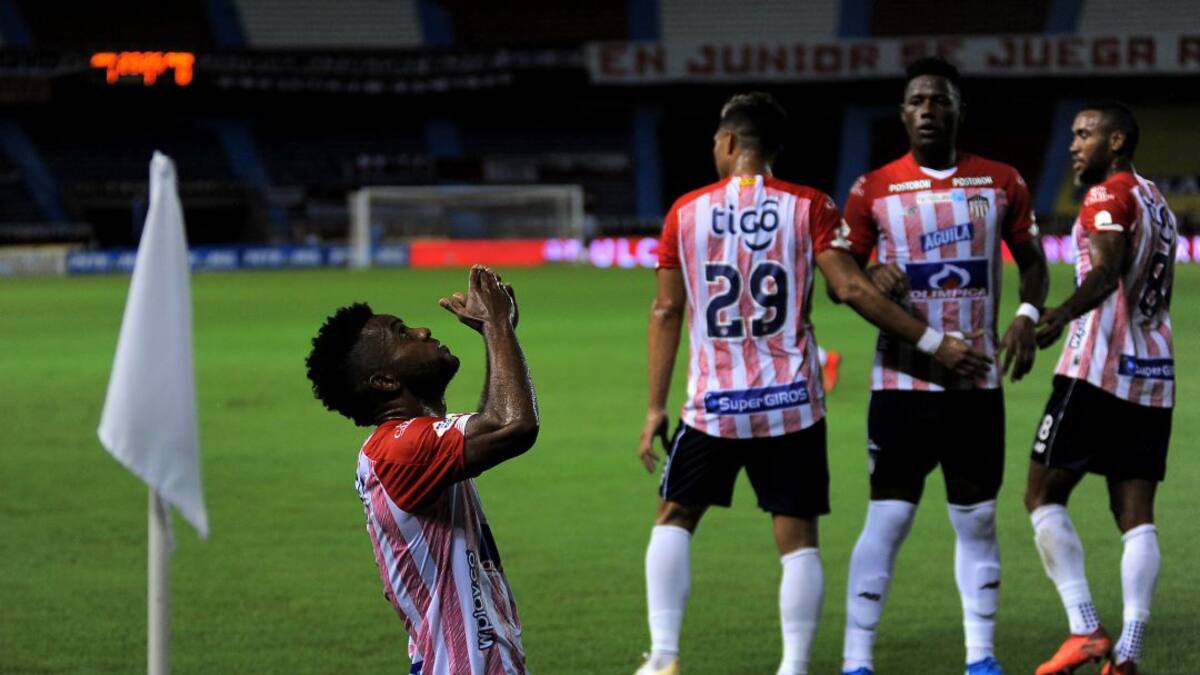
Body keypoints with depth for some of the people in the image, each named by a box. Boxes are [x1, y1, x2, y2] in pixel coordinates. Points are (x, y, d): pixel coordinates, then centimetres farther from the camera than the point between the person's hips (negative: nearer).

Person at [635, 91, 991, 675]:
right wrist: (933, 342, -3)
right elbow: (851, 289, -9)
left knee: (674, 518, 16)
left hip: (713, 406, 1)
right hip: (791, 405, -1)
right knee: (797, 538, 5)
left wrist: (656, 408, 8)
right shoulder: (808, 207, -2)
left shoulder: (687, 212, 2)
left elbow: (667, 311, 3)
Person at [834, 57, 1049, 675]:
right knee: (889, 517, -7)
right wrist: (869, 281, -18)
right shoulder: (873, 190, -1)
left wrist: (1027, 313, -6)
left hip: (977, 381, 2)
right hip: (903, 382, -2)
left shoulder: (1001, 183, 5)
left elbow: (1031, 260, 14)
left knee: (978, 519, 8)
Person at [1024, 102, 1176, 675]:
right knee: (1135, 514, 3)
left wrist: (1062, 315, -36)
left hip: (1098, 370, -8)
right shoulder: (1158, 203, 19)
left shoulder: (1108, 197, -7)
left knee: (1044, 495, 1)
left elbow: (1107, 270, -23)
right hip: (1153, 374, 8)